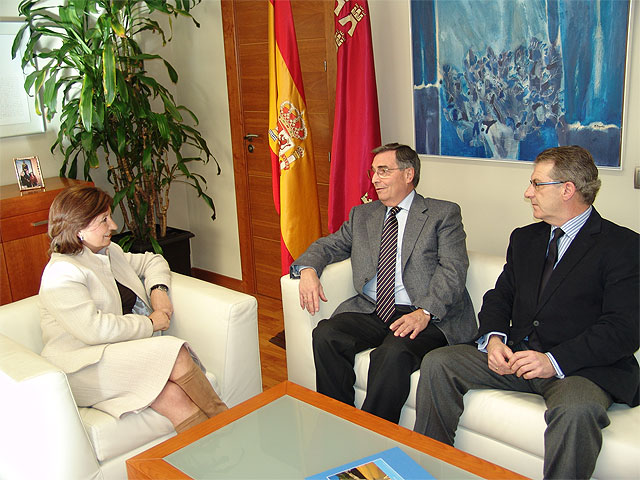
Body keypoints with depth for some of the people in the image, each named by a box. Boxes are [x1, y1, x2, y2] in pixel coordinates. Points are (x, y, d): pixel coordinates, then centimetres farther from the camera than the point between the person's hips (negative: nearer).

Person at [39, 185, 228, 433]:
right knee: (177, 356, -27)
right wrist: (150, 323, -11)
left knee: (175, 398, -26)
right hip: (84, 367, -7)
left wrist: (159, 289, 9)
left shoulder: (110, 253, 16)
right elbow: (93, 328, -22)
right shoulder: (61, 273, -11)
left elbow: (152, 261, 31)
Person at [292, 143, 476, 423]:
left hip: (426, 317, -4)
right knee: (325, 335, -22)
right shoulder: (362, 215, 21)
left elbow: (452, 270, -7)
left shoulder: (443, 214, 5)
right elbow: (328, 245, 22)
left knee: (393, 354, -34)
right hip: (371, 311, 5)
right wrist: (308, 269, -4)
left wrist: (424, 312, -23)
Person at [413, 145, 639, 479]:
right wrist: (494, 338, -6)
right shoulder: (525, 239, 17)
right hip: (515, 355, 6)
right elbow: (500, 295, 16)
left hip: (583, 366, -5)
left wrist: (554, 360, -24)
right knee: (437, 363, -10)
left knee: (575, 410, -38)